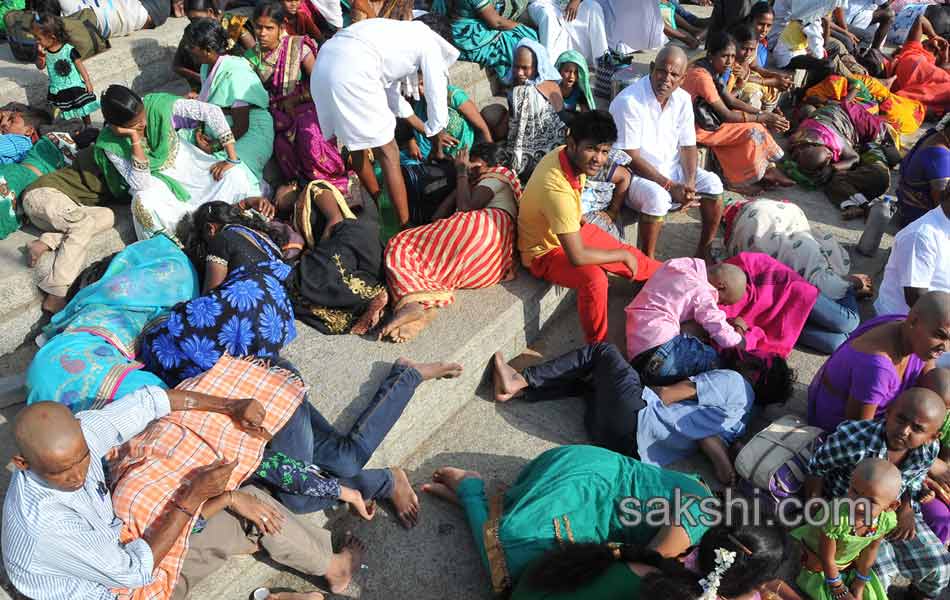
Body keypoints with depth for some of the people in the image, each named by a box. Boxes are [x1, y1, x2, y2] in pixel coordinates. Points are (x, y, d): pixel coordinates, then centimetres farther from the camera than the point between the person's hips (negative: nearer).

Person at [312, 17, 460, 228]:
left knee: (357, 144, 23)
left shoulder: (403, 35, 36)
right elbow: (437, 97, 13)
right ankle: (406, 226, 2)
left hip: (324, 62, 9)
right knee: (388, 155, -1)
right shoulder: (430, 43, 14)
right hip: (351, 70, -9)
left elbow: (390, 90, 43)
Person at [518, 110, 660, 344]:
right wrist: (623, 255, -20)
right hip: (544, 252, -9)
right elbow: (577, 256, -36)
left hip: (571, 232, 9)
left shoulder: (564, 153, -14)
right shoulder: (557, 189, -40)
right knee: (594, 278, -33)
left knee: (631, 255, 14)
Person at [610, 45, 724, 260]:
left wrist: (689, 183, -13)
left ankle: (704, 253, 4)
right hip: (634, 173, -7)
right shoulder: (628, 102, -21)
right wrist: (671, 186, -24)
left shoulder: (682, 99, 1)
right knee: (657, 197, -35)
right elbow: (631, 159, -22)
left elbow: (688, 146, 6)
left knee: (712, 184, -13)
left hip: (671, 168, 7)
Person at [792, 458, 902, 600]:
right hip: (818, 560, -4)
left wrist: (859, 586, 3)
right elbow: (827, 559, -26)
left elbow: (870, 550, -8)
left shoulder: (888, 520, -28)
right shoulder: (835, 518, -43)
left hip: (849, 561, 5)